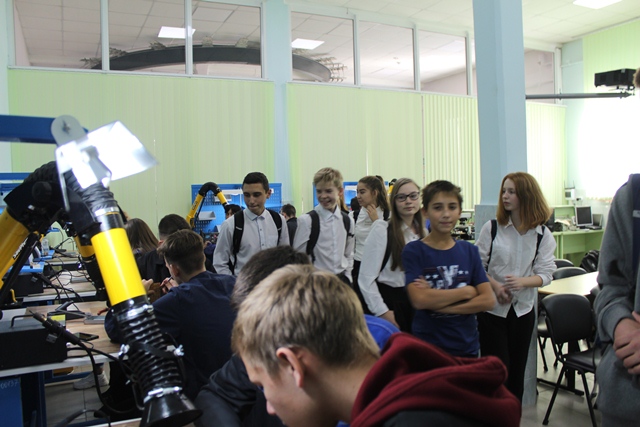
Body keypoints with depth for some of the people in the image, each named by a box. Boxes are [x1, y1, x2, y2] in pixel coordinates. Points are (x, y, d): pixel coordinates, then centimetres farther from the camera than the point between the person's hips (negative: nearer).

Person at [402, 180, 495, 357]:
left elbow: (488, 300, -6)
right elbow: (419, 299, -21)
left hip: (467, 347, 3)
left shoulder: (469, 251, 2)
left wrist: (438, 302, -16)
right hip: (426, 347, -3)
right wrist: (467, 291, -11)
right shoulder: (413, 251, -9)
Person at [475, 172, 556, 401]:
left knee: (517, 369, 13)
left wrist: (522, 281, -23)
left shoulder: (543, 235, -2)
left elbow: (546, 274, -5)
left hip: (523, 309, 2)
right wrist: (495, 286, -19)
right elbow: (477, 265, -4)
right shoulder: (492, 228, -6)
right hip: (492, 307, -2)